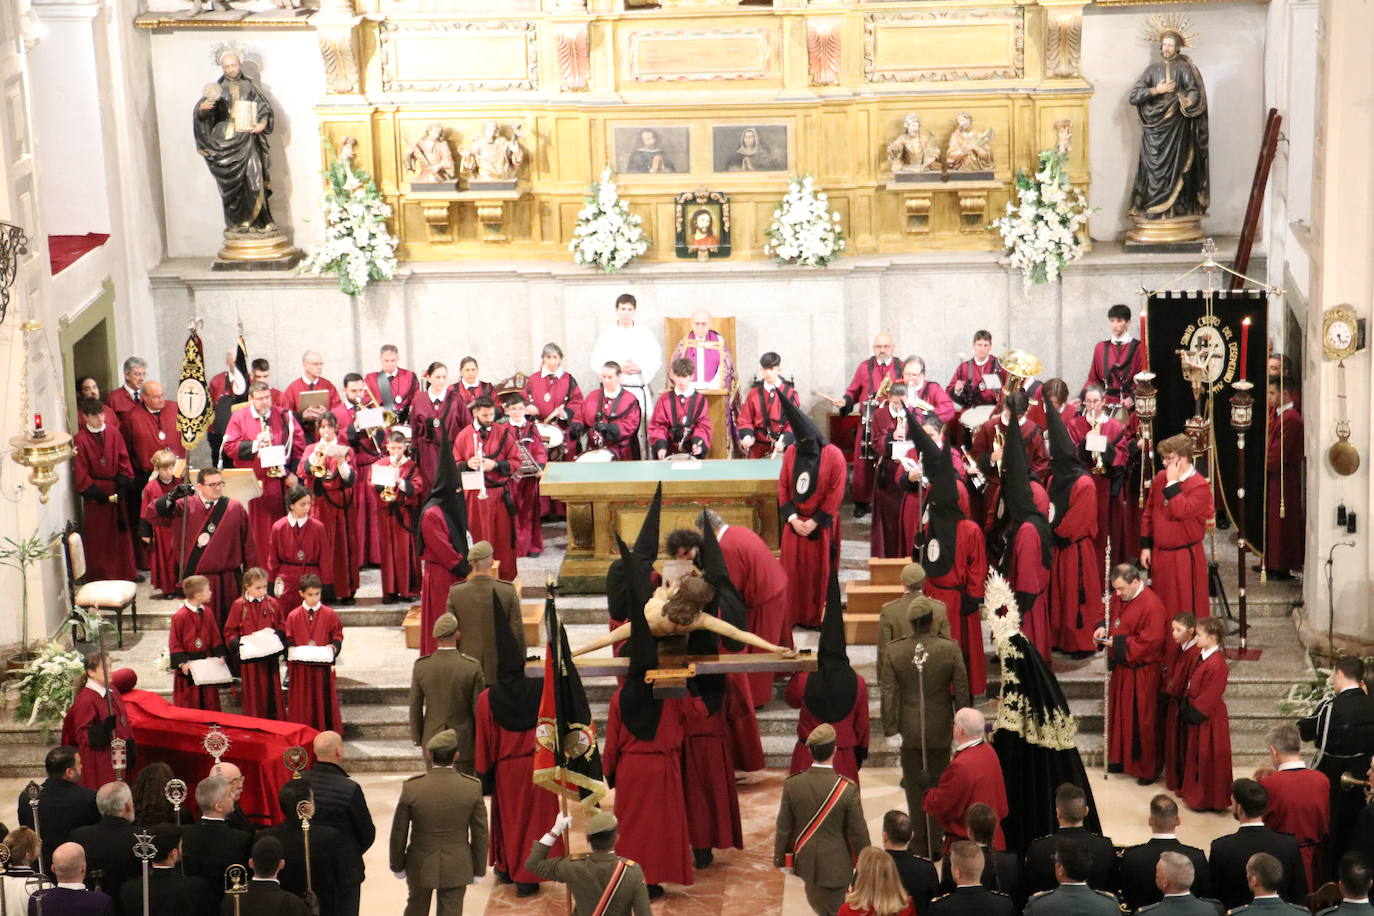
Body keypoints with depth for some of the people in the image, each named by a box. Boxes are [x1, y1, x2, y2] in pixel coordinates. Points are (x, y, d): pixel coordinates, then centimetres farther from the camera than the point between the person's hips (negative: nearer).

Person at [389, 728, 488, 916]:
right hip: (456, 868, -1)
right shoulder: (473, 788, -17)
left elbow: (399, 832, -7)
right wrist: (478, 869, 6)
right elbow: (480, 834, -8)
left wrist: (397, 865, 8)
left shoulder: (411, 788, -18)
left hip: (420, 865, 1)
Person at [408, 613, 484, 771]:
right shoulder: (472, 667, -18)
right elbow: (478, 707, -10)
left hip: (432, 739, 2)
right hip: (463, 740, -2)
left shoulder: (421, 666, -12)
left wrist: (416, 736, 10)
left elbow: (415, 706, -3)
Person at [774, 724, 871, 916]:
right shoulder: (847, 789, -23)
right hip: (835, 864, -3)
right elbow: (858, 833, -14)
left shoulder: (792, 785, -17)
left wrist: (780, 857, 9)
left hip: (805, 861, 3)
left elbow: (784, 827, -7)